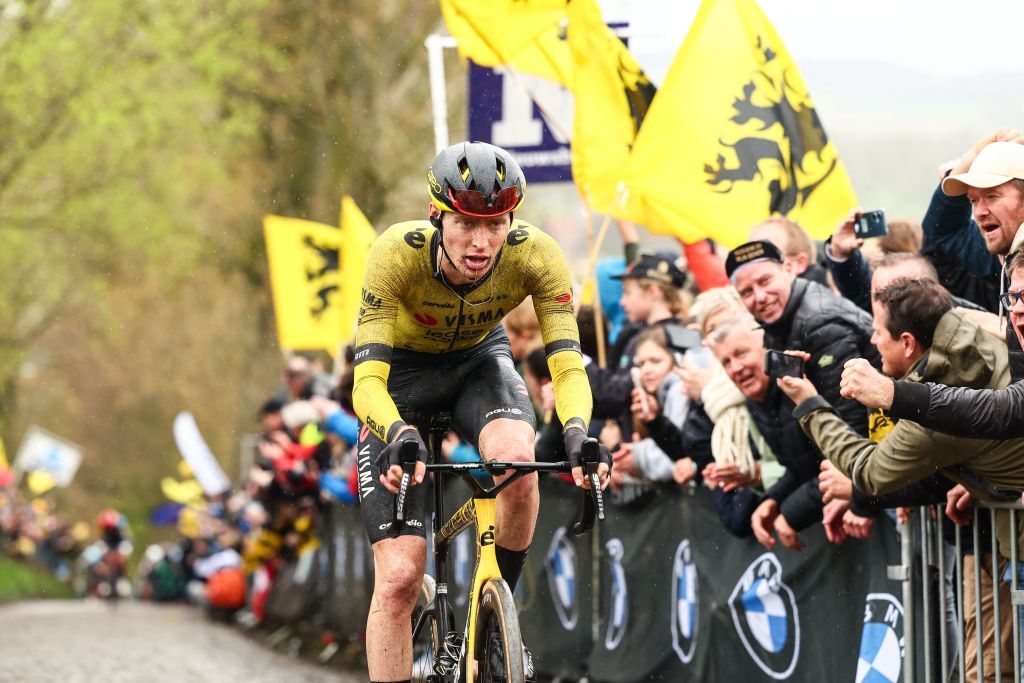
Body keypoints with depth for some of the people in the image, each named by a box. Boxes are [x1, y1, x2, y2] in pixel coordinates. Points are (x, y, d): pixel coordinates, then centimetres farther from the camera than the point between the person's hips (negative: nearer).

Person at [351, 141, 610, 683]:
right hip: (402, 370, -1)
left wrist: (577, 433, -52)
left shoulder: (535, 255, -29)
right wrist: (400, 437, -58)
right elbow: (367, 379, -38)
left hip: (479, 359, 1)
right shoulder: (397, 252, -34)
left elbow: (567, 365, -31)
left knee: (516, 457, -34)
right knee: (399, 578, -15)